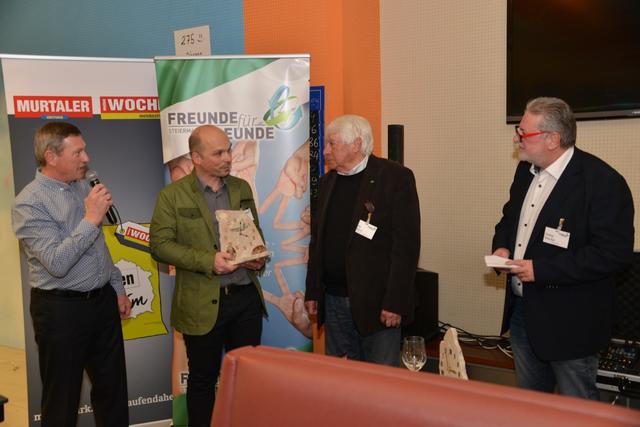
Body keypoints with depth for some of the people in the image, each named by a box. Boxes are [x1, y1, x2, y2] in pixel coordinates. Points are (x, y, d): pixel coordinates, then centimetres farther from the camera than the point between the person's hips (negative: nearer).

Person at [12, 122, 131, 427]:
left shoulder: (83, 187, 7)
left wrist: (117, 288, 17)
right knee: (62, 399, 9)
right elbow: (57, 263, -27)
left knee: (113, 388, 17)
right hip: (62, 309, -7)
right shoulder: (28, 204, -17)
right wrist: (90, 220, -26)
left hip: (103, 301, 7)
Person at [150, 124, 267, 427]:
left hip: (247, 297, 4)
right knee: (203, 379, 11)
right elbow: (160, 245, -11)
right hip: (203, 304, -4)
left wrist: (259, 257, -5)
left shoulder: (242, 188, 8)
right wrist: (208, 261, -21)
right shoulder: (172, 195, -6)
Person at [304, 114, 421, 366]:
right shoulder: (328, 182, 12)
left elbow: (407, 243, -13)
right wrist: (312, 292, 12)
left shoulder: (396, 178, -8)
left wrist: (395, 302, -16)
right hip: (333, 300, 6)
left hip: (376, 302, -6)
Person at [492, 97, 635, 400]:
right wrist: (502, 246, -2)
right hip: (521, 311, 7)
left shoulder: (603, 182, -20)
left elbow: (614, 252, -23)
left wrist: (541, 270, -25)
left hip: (569, 321, -7)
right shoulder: (526, 171, 5)